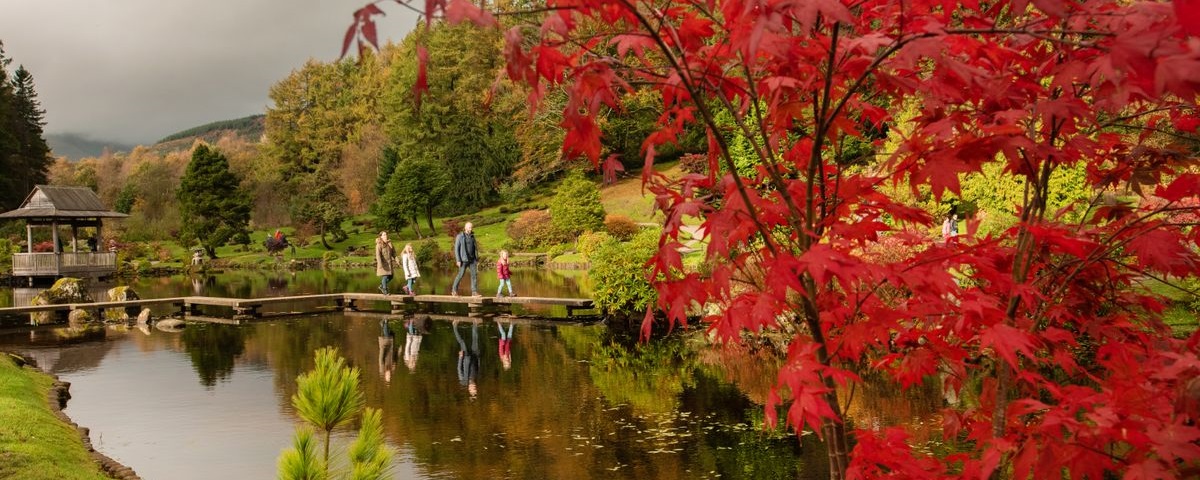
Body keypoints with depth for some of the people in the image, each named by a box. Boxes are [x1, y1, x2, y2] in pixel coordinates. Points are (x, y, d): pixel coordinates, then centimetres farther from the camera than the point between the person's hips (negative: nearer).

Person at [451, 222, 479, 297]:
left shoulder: (472, 236, 10)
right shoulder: (459, 236, -7)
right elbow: (456, 248, -9)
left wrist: (477, 259, 10)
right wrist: (458, 260, -16)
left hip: (472, 259, 5)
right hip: (464, 259, -5)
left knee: (474, 274, -5)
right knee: (461, 275, -4)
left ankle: (474, 292, -6)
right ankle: (454, 290, 13)